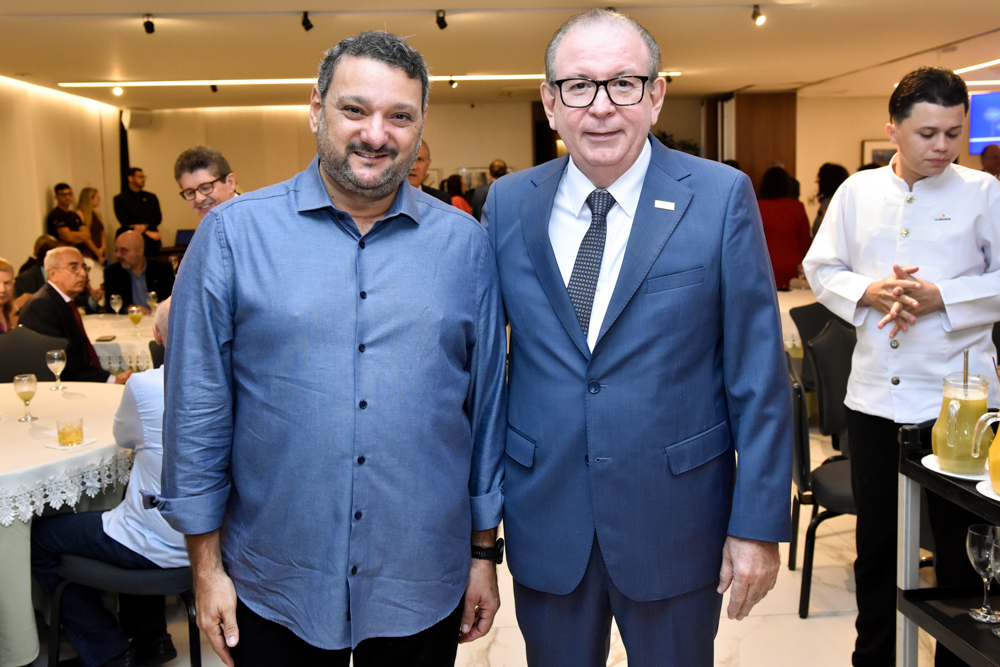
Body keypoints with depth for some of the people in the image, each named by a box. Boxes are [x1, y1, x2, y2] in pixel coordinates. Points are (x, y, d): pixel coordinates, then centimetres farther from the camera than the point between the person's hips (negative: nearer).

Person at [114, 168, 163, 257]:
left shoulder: (151, 197, 17)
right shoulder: (120, 199, 5)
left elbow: (158, 217, 7)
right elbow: (125, 222, -4)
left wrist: (145, 226, -14)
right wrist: (148, 233, -9)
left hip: (151, 243, 3)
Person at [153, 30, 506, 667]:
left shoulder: (465, 244, 0)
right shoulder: (233, 233, -5)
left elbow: (488, 406, 4)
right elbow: (198, 406, -3)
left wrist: (485, 551, 6)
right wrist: (206, 563, -1)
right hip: (275, 590, 0)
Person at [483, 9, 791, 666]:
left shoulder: (722, 197, -8)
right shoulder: (507, 204, 0)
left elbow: (758, 376, -7)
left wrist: (758, 525, -8)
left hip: (675, 520, -2)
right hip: (544, 518, 2)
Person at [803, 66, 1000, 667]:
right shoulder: (856, 193, 6)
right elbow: (821, 268, 8)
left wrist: (940, 296, -17)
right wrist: (870, 292, -10)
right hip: (875, 394, 3)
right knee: (876, 539, 16)